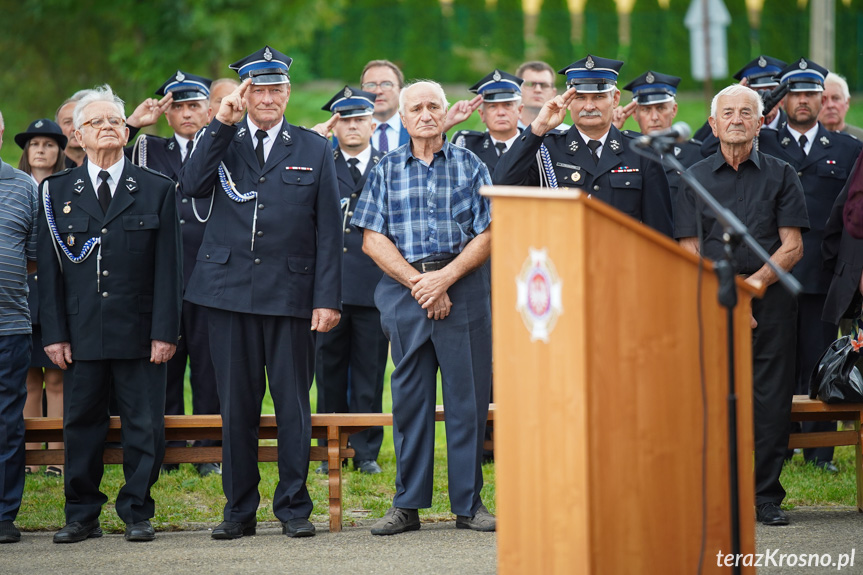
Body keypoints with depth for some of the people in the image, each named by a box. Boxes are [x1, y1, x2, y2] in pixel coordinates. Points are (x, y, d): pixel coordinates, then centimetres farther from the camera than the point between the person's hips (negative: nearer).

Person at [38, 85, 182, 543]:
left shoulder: (157, 190, 6)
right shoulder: (57, 191, 8)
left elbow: (168, 267, 3)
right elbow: (49, 268, 6)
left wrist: (165, 331, -5)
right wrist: (54, 332, -2)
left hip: (139, 334, -1)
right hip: (81, 334, 1)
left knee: (144, 427, 1)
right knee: (81, 425, 5)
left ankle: (137, 513, 12)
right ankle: (82, 516, 14)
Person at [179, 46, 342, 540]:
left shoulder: (314, 150, 7)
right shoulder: (221, 142, 10)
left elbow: (329, 231, 4)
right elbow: (192, 186, -10)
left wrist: (328, 298, -4)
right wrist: (222, 124, -12)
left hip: (291, 294, -1)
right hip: (230, 290, 1)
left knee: (293, 406, 2)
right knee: (237, 406, 5)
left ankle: (294, 507, 12)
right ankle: (240, 509, 14)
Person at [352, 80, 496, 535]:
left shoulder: (471, 167, 8)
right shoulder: (387, 170, 10)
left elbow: (487, 235, 0)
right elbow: (373, 239, 2)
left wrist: (444, 277, -12)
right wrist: (418, 283, -9)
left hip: (463, 289, 0)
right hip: (404, 289, 1)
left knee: (468, 395, 0)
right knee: (409, 397, 2)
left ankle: (468, 503, 7)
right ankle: (408, 504, 8)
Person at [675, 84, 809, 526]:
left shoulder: (780, 175, 10)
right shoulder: (694, 179, 10)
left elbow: (792, 246, 3)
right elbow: (690, 252, 4)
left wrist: (754, 283, -11)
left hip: (770, 300, 0)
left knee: (770, 399, -3)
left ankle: (766, 495, 5)